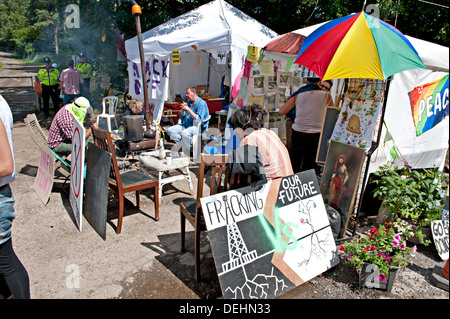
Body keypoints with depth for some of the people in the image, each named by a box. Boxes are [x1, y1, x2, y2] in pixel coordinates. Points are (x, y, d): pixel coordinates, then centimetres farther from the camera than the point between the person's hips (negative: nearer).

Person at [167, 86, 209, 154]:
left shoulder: (202, 103, -11)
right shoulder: (188, 102, 12)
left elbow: (198, 120, -21)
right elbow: (182, 117, 15)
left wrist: (188, 109, -19)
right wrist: (182, 109, -5)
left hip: (198, 126, -8)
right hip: (185, 124, 8)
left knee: (184, 133, -37)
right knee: (170, 130, -8)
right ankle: (184, 146, -10)